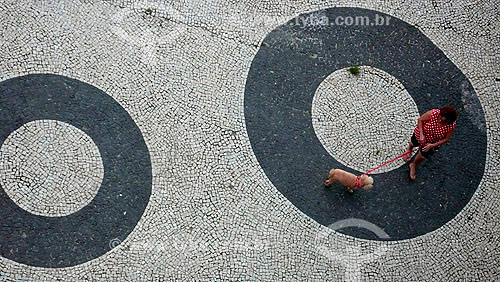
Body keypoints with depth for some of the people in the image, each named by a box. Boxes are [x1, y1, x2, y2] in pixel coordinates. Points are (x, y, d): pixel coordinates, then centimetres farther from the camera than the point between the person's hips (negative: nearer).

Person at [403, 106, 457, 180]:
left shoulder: (451, 126, -32)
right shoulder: (433, 113, -37)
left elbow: (446, 139, -18)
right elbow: (420, 120, -21)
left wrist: (432, 145, -26)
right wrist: (421, 134, -29)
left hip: (433, 143, 0)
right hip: (421, 134, 0)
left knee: (422, 156, 16)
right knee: (413, 143, 31)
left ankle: (413, 165, 51)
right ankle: (409, 150, 71)